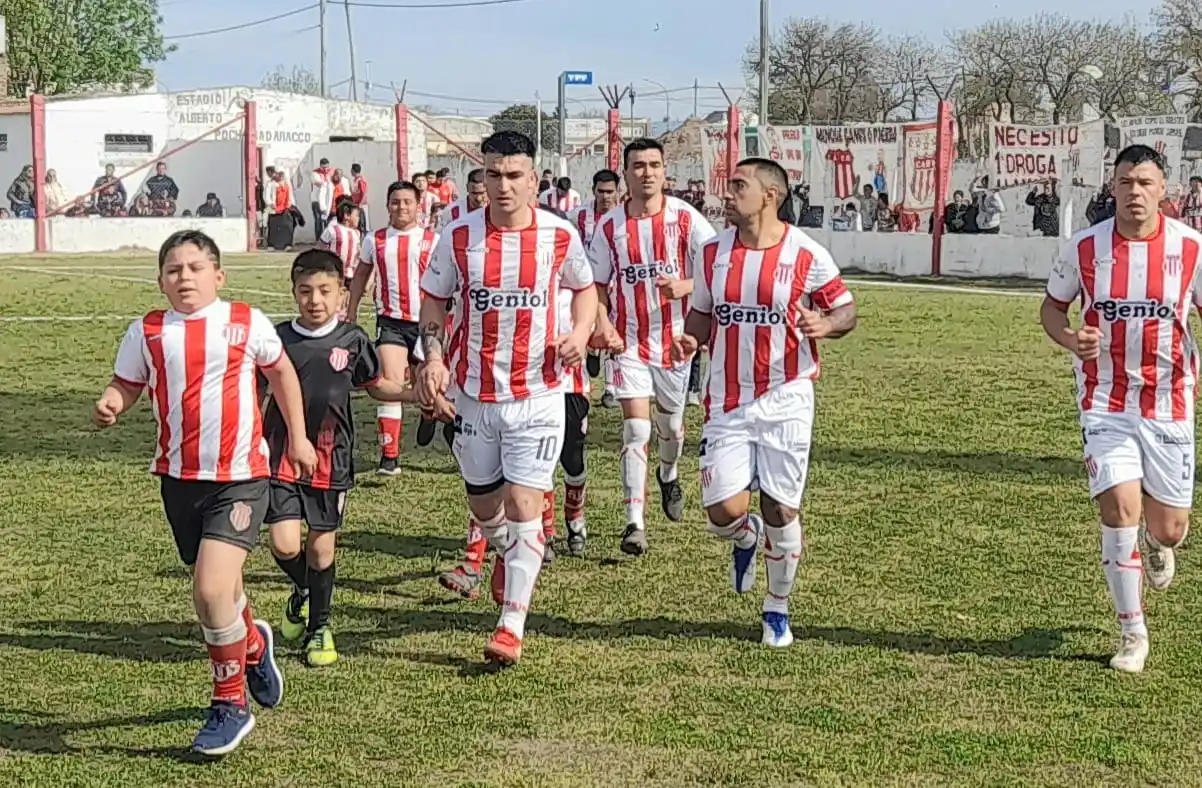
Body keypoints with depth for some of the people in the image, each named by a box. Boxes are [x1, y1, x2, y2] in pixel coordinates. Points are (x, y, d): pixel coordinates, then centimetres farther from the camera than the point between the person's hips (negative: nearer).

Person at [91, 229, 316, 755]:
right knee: (217, 591, 17)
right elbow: (126, 384, 8)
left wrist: (297, 437, 14)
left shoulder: (246, 323, -2)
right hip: (180, 477, 4)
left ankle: (230, 706, 1)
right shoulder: (148, 332, 2)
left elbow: (280, 371, 12)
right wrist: (109, 406, -16)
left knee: (211, 590, -17)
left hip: (240, 477, -4)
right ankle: (253, 644, 51)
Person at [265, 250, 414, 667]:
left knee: (321, 546, 7)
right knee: (284, 545, -8)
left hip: (331, 460, 0)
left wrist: (414, 394, -5)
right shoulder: (278, 338, -3)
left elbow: (377, 386, 11)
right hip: (283, 457, 0)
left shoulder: (352, 340, -2)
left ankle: (319, 626, 27)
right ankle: (302, 591, 27)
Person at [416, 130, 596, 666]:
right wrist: (432, 356, -9)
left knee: (522, 506, -9)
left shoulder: (560, 236, -5)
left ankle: (512, 627, -1)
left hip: (538, 395, -2)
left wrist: (580, 332, -8)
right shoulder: (459, 236, -4)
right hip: (475, 393, 2)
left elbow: (584, 288, 12)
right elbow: (434, 300, 6)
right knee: (483, 504, 14)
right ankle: (507, 552, 51)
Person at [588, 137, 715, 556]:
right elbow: (597, 284, 6)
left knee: (671, 425, 18)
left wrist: (685, 286, -26)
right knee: (636, 431, -11)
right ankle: (634, 524, -7)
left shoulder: (685, 218, -7)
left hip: (676, 339, 1)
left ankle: (668, 476, 52)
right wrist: (603, 325, -11)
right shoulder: (610, 226, -2)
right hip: (630, 343, -1)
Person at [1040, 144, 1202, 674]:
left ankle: (1156, 545, 47)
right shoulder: (1085, 247, -4)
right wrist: (1069, 339, -13)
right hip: (1105, 405, -1)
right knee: (1120, 510, -13)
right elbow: (1052, 305, 10)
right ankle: (1133, 634, 5)